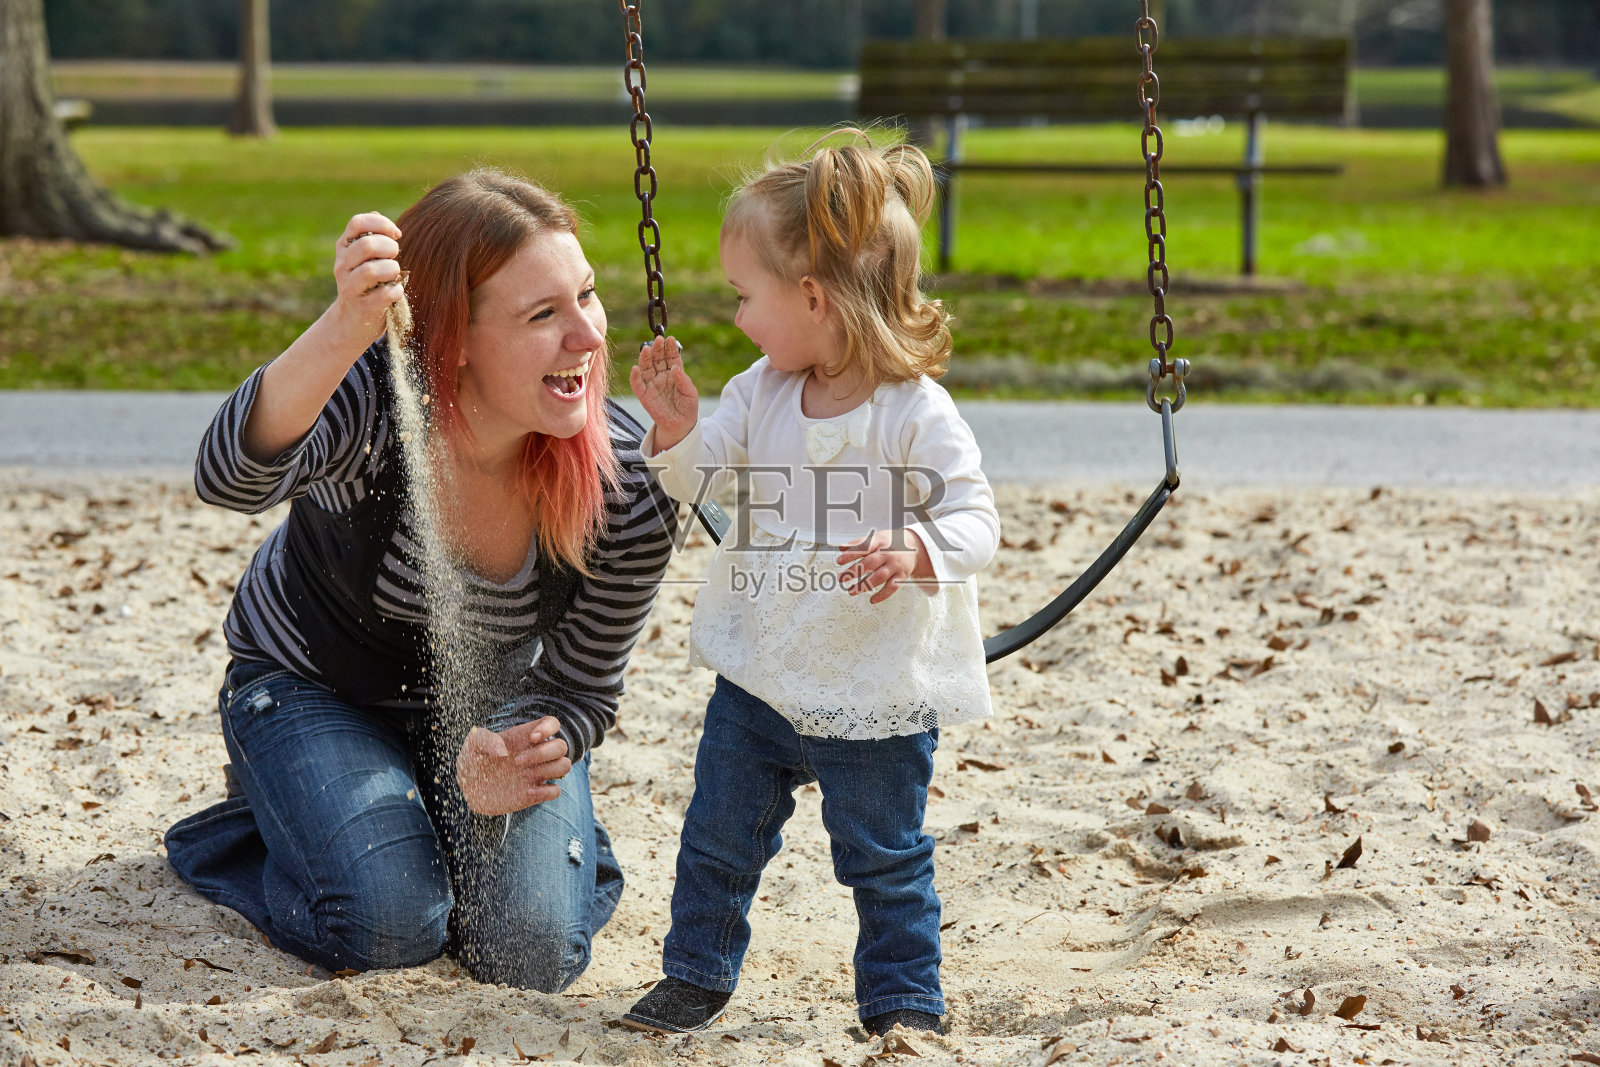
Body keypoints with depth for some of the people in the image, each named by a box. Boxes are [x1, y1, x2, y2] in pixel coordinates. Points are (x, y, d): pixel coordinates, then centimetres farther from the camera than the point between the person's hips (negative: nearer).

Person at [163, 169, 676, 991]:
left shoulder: (629, 487, -24)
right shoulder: (371, 399, -33)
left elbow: (579, 691, -12)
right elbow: (232, 477, -56)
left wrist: (500, 760, -35)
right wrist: (342, 333, -73)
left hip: (486, 705, 2)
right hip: (311, 686, -2)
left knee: (536, 949, -16)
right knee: (390, 923, -23)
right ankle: (278, 795, 10)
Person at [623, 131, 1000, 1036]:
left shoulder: (917, 413, -17)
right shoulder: (761, 392, 1)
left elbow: (975, 520, -18)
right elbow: (698, 477, 6)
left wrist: (913, 552, -36)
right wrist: (676, 423, -13)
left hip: (877, 696, -5)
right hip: (759, 677, 6)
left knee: (885, 858, 8)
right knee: (718, 837, 15)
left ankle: (906, 1003, 24)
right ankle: (697, 977, 32)